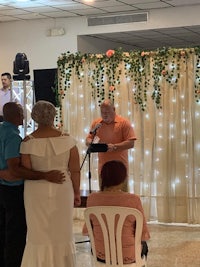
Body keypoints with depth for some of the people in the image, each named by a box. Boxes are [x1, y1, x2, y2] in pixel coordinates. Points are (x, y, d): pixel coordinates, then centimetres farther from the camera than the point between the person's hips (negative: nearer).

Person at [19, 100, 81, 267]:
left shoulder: (28, 142, -11)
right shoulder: (67, 139, -8)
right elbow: (75, 170, -4)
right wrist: (77, 193, 7)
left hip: (36, 192, -1)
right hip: (62, 190, 1)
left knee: (39, 234, 10)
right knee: (62, 233, 15)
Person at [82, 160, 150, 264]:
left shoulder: (92, 198, -13)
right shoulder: (133, 200, -21)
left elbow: (87, 230, -1)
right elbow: (143, 234, -14)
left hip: (101, 255, 2)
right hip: (127, 256, -2)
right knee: (143, 245, 34)